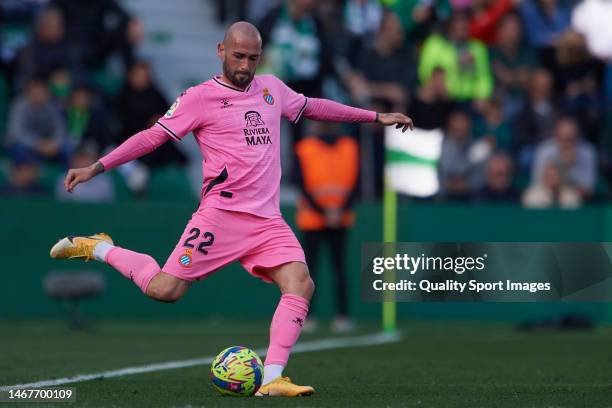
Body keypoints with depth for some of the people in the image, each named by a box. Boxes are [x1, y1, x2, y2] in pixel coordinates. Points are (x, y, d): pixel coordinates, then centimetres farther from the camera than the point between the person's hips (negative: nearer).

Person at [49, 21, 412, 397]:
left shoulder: (272, 88, 15)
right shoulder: (200, 98, -2)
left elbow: (314, 107, 31)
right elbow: (153, 137, -3)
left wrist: (376, 117, 35)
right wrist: (95, 168, -9)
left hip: (268, 221, 5)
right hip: (221, 215, -5)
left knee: (301, 285, -17)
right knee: (165, 290, -11)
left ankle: (272, 379, -20)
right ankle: (98, 249, 15)